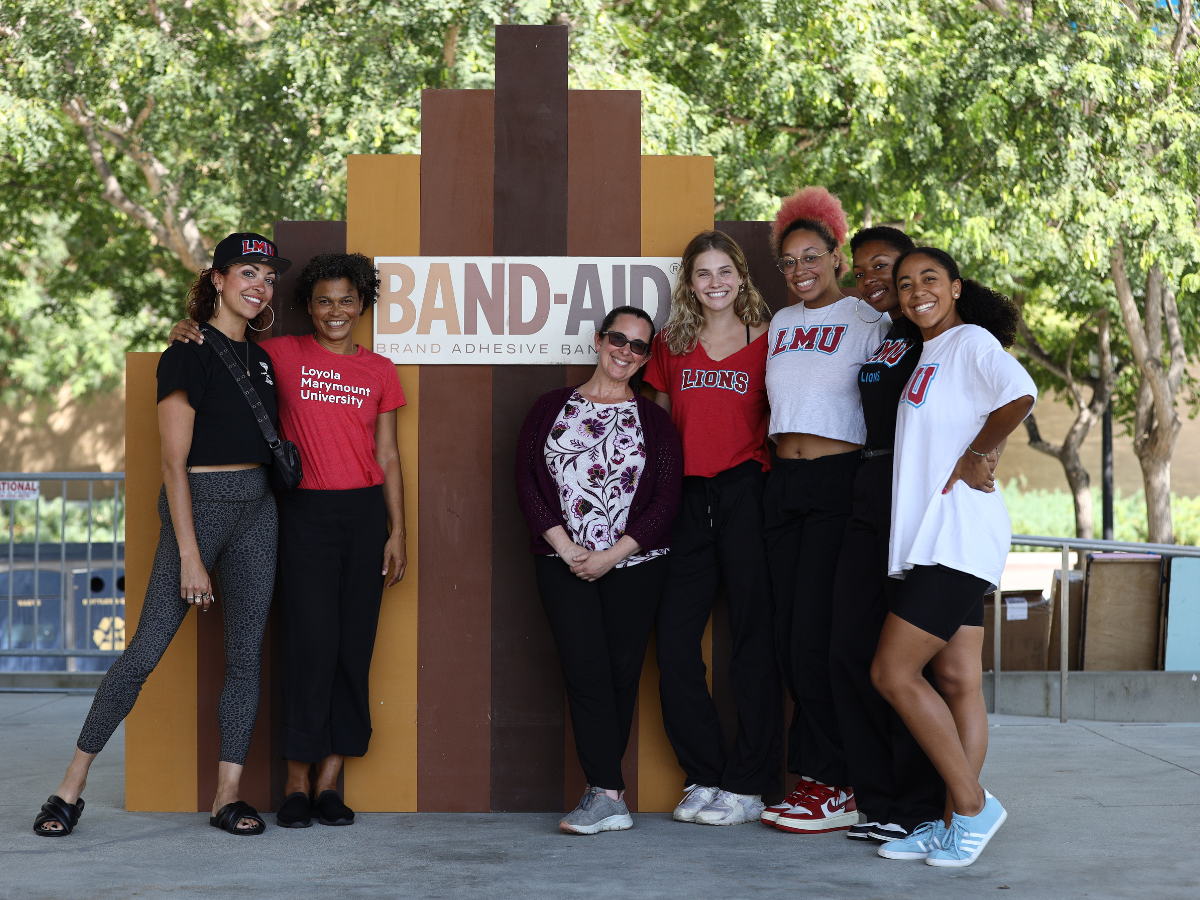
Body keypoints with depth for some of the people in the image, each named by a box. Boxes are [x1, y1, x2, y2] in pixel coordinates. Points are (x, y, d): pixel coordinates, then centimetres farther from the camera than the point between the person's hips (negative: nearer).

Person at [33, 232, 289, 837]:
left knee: (246, 654, 3)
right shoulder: (188, 355, -8)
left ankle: (228, 797, 8)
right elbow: (174, 461, -12)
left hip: (257, 509, 7)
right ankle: (70, 789, 1)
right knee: (147, 650, -8)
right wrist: (189, 555, -17)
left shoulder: (260, 360, 13)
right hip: (198, 504, -7)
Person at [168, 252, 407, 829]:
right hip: (304, 511, -3)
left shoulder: (379, 371, 10)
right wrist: (186, 334, -9)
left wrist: (397, 533, 5)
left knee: (354, 645, 2)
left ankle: (330, 782, 8)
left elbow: (387, 457, 11)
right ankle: (297, 782, 1)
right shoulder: (283, 355, 3)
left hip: (365, 512, 3)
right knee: (311, 642, -8)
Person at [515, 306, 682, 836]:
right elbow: (526, 480, 4)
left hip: (634, 565, 0)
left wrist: (613, 554, -10)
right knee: (585, 669, -11)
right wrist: (566, 548, -8)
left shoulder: (653, 421, 8)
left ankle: (602, 788, 8)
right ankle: (609, 797, -15)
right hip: (564, 563, 0)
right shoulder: (551, 408, 10)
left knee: (622, 672, -1)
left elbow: (667, 498, 0)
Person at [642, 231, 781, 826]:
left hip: (747, 493, -3)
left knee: (753, 638, -1)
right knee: (673, 643, -1)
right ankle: (704, 778, 11)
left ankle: (748, 786, 5)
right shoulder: (671, 346, 13)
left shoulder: (767, 343, 5)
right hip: (688, 499, 3)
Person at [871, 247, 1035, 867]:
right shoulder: (925, 356, 19)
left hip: (957, 531, -9)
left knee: (893, 673, -10)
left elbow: (1019, 395, -25)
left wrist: (974, 459, -16)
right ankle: (959, 821, 6)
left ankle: (972, 807, -4)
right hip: (932, 537, 9)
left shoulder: (971, 340, -7)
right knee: (957, 682, 5)